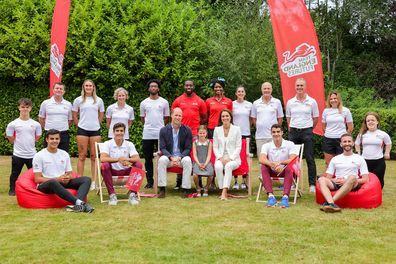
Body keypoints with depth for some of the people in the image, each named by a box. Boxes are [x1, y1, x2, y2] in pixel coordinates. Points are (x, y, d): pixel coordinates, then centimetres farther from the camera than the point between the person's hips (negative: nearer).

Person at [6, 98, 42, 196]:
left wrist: (29, 144, 7)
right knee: (15, 174, 10)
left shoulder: (36, 124, 0)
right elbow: (10, 138, 3)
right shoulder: (13, 124, -6)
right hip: (18, 155, -1)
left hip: (32, 155, 1)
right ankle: (12, 190, 26)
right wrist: (18, 144, 4)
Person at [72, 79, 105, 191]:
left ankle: (94, 181, 8)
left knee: (94, 156, 4)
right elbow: (74, 115, 10)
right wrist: (80, 125, 6)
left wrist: (96, 124, 11)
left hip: (95, 131, 1)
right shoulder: (78, 100, 5)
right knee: (82, 156, 1)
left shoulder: (99, 100, 8)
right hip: (82, 130, -1)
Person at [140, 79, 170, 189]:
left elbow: (166, 118, 11)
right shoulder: (144, 103, 10)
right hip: (147, 134, 2)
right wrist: (149, 125, 10)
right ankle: (149, 181, 13)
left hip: (161, 134, -1)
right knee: (148, 159, 5)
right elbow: (143, 118, 16)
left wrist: (159, 126, 7)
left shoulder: (164, 102, 6)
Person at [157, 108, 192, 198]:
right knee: (161, 160, -31)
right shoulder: (164, 130, 2)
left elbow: (188, 148, -1)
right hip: (168, 156, 1)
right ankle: (162, 189, -26)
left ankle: (185, 189, -25)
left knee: (188, 161, -33)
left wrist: (179, 157, -18)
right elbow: (162, 148, -1)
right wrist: (171, 157, -19)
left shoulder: (187, 130, 1)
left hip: (182, 156, 0)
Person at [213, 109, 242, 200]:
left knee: (228, 166, -36)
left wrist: (230, 158, -12)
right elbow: (215, 147, 9)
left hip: (233, 158, -2)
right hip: (220, 157, 2)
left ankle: (224, 191, -41)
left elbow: (238, 147, 1)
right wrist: (220, 158, -8)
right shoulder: (217, 129, 12)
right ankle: (223, 191, -26)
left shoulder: (237, 129, 5)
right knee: (218, 167, -33)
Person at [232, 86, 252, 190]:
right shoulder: (232, 104, 3)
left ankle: (244, 181, 8)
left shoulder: (249, 105, 7)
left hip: (246, 133, 1)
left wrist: (246, 126, 9)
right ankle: (235, 181, 6)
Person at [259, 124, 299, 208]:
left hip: (284, 170, -2)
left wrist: (280, 162, -38)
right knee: (263, 167, -29)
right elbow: (261, 159, -19)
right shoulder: (266, 145, 0)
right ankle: (270, 195, -38)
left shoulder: (290, 144, -4)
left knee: (289, 167, -34)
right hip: (272, 171, 2)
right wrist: (272, 165, -39)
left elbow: (293, 160, -19)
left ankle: (285, 196, -45)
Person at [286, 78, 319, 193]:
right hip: (293, 132, 2)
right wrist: (292, 129, 7)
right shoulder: (290, 102, 7)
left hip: (307, 132, -2)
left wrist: (308, 128, 5)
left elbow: (316, 118, 8)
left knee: (310, 158, -1)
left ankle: (312, 184, 3)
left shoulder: (312, 102, 1)